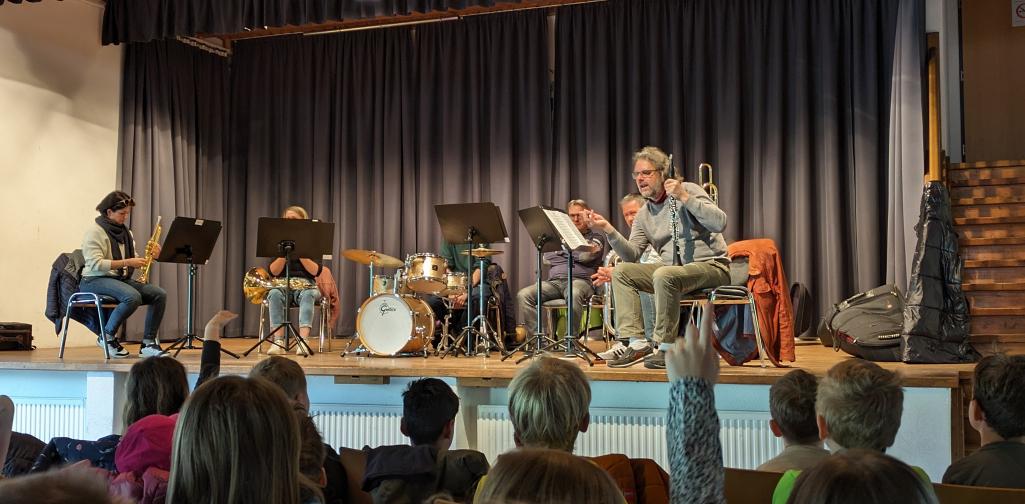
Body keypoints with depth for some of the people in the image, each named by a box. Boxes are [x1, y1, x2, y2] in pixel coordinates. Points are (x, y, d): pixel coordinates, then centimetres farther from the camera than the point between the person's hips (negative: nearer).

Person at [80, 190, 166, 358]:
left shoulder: (125, 232, 17)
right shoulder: (94, 232, -7)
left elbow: (134, 261, 19)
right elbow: (95, 264, -19)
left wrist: (149, 255, -2)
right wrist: (126, 262, -24)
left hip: (121, 279, 8)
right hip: (95, 281, -8)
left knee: (160, 294, -15)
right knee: (133, 297, -36)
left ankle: (148, 343, -13)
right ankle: (107, 336, -15)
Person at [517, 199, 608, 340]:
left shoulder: (596, 237, 17)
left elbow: (586, 256, -4)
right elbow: (547, 257, 13)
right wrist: (575, 257, 7)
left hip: (580, 280, -4)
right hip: (554, 281, 4)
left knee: (574, 295, -42)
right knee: (523, 295, -23)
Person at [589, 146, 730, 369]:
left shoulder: (689, 190, -5)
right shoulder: (644, 215, 13)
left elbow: (719, 223, -19)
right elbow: (632, 255, 5)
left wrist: (684, 197, -23)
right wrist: (609, 229, -9)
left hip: (711, 266, -7)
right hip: (672, 269, 7)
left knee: (664, 275, -35)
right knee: (621, 272, -7)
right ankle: (635, 342, -14)